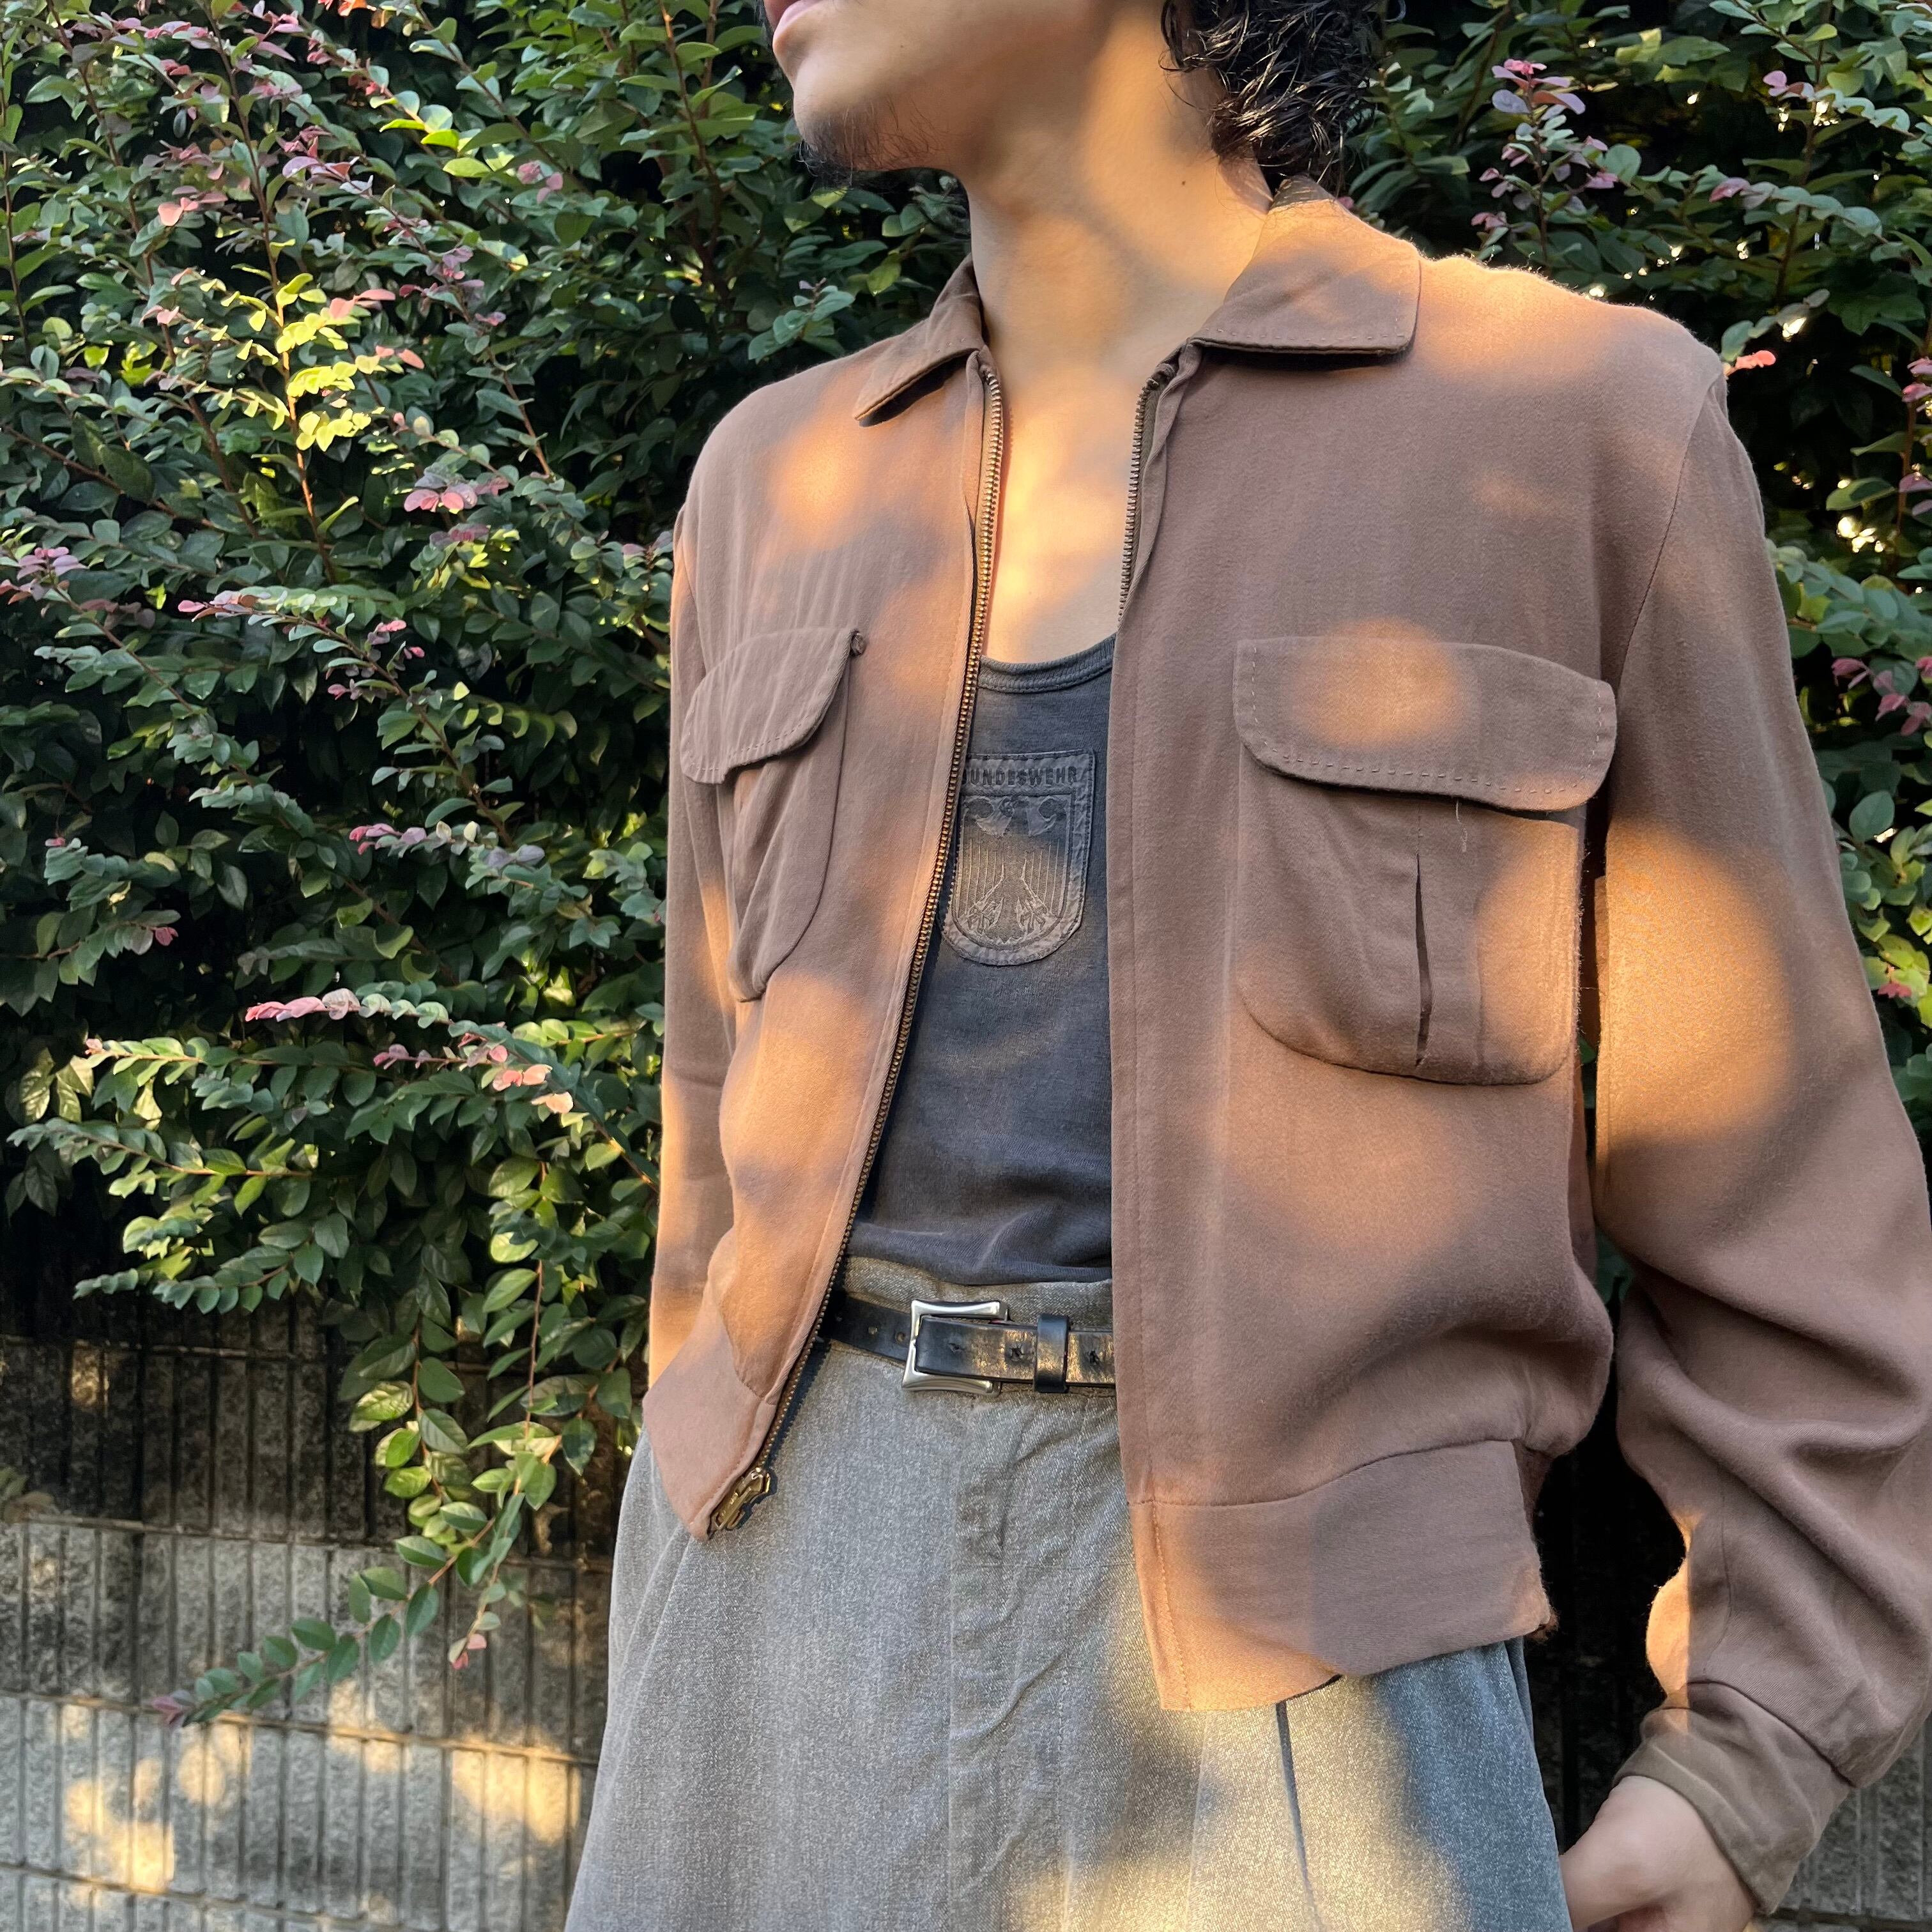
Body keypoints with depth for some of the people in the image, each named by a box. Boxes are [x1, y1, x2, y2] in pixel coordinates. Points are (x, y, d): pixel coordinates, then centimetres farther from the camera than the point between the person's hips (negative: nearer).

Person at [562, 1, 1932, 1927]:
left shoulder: (1582, 427, -4)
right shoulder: (783, 485, 8)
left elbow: (1768, 1155, -1)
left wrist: (1748, 1764, -4)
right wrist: (685, 1672, 16)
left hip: (1284, 1614, -3)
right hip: (821, 1546, 4)